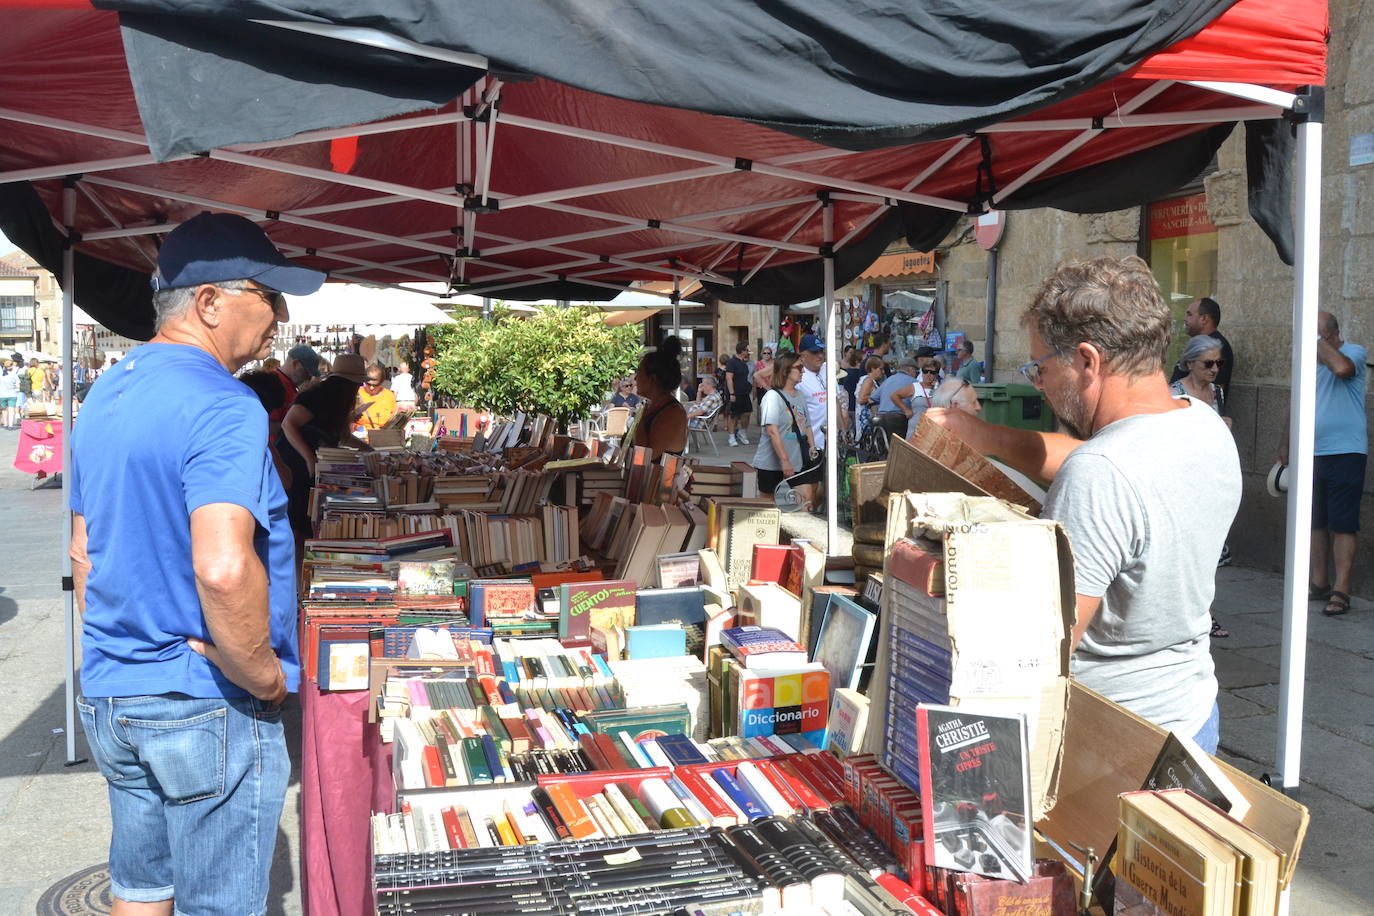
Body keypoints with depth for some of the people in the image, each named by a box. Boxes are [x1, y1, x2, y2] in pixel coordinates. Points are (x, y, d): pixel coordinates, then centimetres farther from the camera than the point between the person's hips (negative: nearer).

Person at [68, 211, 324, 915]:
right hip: (206, 710, -8)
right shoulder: (222, 407, -21)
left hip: (107, 698, 9)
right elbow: (223, 568, -34)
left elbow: (83, 550, 17)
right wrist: (264, 677, -20)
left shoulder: (106, 394, 9)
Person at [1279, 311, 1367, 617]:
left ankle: (1341, 592, -4)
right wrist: (1285, 444, 17)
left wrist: (1318, 340, -17)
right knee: (1316, 522, 10)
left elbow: (1341, 368, -31)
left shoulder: (1354, 352, -6)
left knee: (1342, 524, -6)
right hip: (1313, 454, 7)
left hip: (1346, 452, -7)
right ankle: (1320, 585, 19)